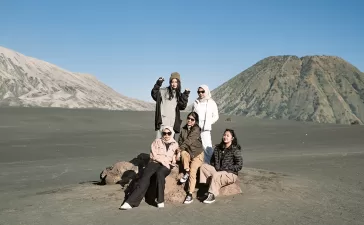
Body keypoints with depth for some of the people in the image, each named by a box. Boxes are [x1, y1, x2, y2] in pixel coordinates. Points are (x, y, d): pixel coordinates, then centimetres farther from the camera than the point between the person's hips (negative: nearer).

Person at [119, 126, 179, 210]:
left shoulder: (175, 144, 17)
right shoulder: (157, 141, 14)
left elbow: (175, 158, 17)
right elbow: (153, 155, 4)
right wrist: (162, 161, -9)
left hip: (166, 166, 0)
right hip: (154, 162, 1)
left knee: (159, 173, -36)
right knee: (145, 176, -27)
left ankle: (160, 201, -30)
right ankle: (131, 202, -34)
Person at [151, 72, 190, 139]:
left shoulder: (179, 95, 13)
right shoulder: (163, 91, 3)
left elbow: (182, 107, 2)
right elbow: (154, 95, -11)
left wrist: (185, 96, -8)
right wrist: (158, 85, -22)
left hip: (172, 123, 4)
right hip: (162, 121, -3)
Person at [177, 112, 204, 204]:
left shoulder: (196, 129, -12)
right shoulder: (183, 129, 6)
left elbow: (189, 140, -23)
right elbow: (180, 141, 7)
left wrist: (180, 148, -31)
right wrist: (180, 149, -13)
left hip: (197, 154, -4)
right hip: (188, 153, 4)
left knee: (193, 172, -20)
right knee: (183, 153, -31)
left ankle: (190, 195, -18)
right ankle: (186, 172, -14)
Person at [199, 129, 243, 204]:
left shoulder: (235, 150, -6)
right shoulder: (218, 148, 12)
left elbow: (239, 166, -10)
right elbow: (212, 160, 22)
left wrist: (225, 169, -14)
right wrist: (215, 168, 1)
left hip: (230, 174, -6)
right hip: (217, 171, 6)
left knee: (216, 175, -35)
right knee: (203, 166, -13)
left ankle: (212, 195, -27)